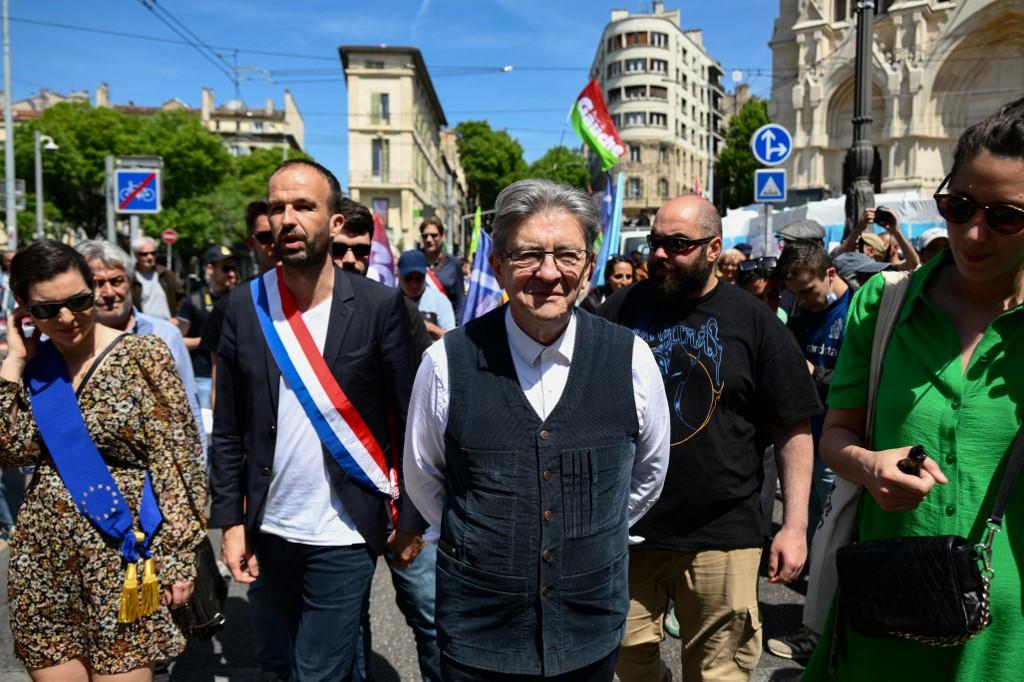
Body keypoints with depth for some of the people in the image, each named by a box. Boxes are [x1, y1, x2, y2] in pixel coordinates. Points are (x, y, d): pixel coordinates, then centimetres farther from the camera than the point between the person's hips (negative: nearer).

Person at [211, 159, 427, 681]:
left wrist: (411, 520, -6)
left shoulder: (380, 305, -12)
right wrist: (230, 521, 1)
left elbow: (411, 422, -8)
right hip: (270, 530, 4)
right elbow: (228, 431, 3)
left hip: (345, 536, -4)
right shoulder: (245, 307, -2)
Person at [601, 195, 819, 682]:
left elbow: (793, 428, 0)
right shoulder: (621, 309, 4)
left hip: (721, 534, -2)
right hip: (625, 527, 2)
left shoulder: (754, 321, -2)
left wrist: (795, 525, -5)